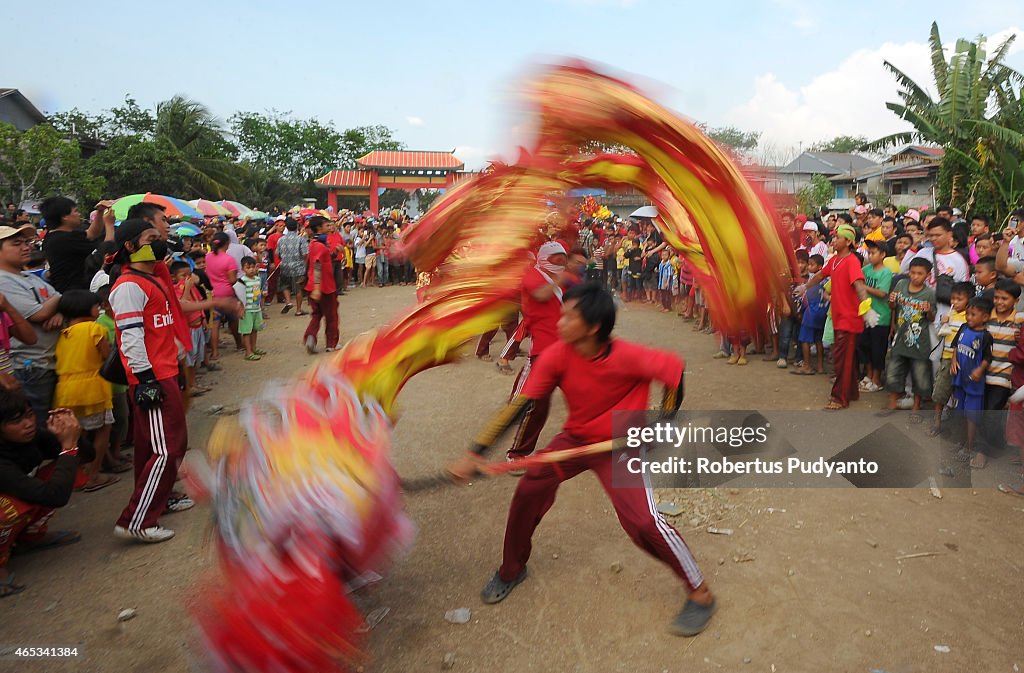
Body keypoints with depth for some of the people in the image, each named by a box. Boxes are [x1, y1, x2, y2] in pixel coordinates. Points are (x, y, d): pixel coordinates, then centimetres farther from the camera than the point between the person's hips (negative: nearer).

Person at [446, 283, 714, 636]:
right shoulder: (556, 356, -20)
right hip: (574, 438, 4)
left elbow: (674, 369, -15)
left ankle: (700, 594, 9)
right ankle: (511, 569, 23)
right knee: (529, 490, -4)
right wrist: (475, 454, -25)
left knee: (642, 520, -15)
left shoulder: (627, 357, -30)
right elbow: (519, 405, -20)